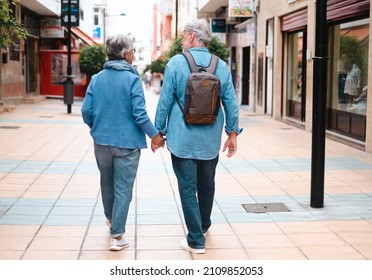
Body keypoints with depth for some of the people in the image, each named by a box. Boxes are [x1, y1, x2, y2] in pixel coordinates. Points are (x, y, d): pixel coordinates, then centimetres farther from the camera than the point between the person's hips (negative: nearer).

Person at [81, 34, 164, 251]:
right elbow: (139, 113, -17)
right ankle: (117, 235, 3)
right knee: (123, 189, 3)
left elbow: (87, 111, 0)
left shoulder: (97, 79, -1)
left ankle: (111, 219, 44)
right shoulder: (132, 79, -13)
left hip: (102, 141, 5)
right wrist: (154, 135, -5)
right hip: (127, 142, -5)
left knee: (107, 182, 23)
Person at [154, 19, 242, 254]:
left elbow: (165, 101, -6)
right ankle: (204, 226, 40)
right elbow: (231, 103, 3)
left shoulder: (176, 63, -7)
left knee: (188, 187, 2)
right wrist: (233, 133, 10)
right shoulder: (222, 66, 2)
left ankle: (196, 239, 3)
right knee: (207, 183, 20)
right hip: (211, 139, 4)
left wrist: (159, 131, 2)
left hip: (183, 138, -4)